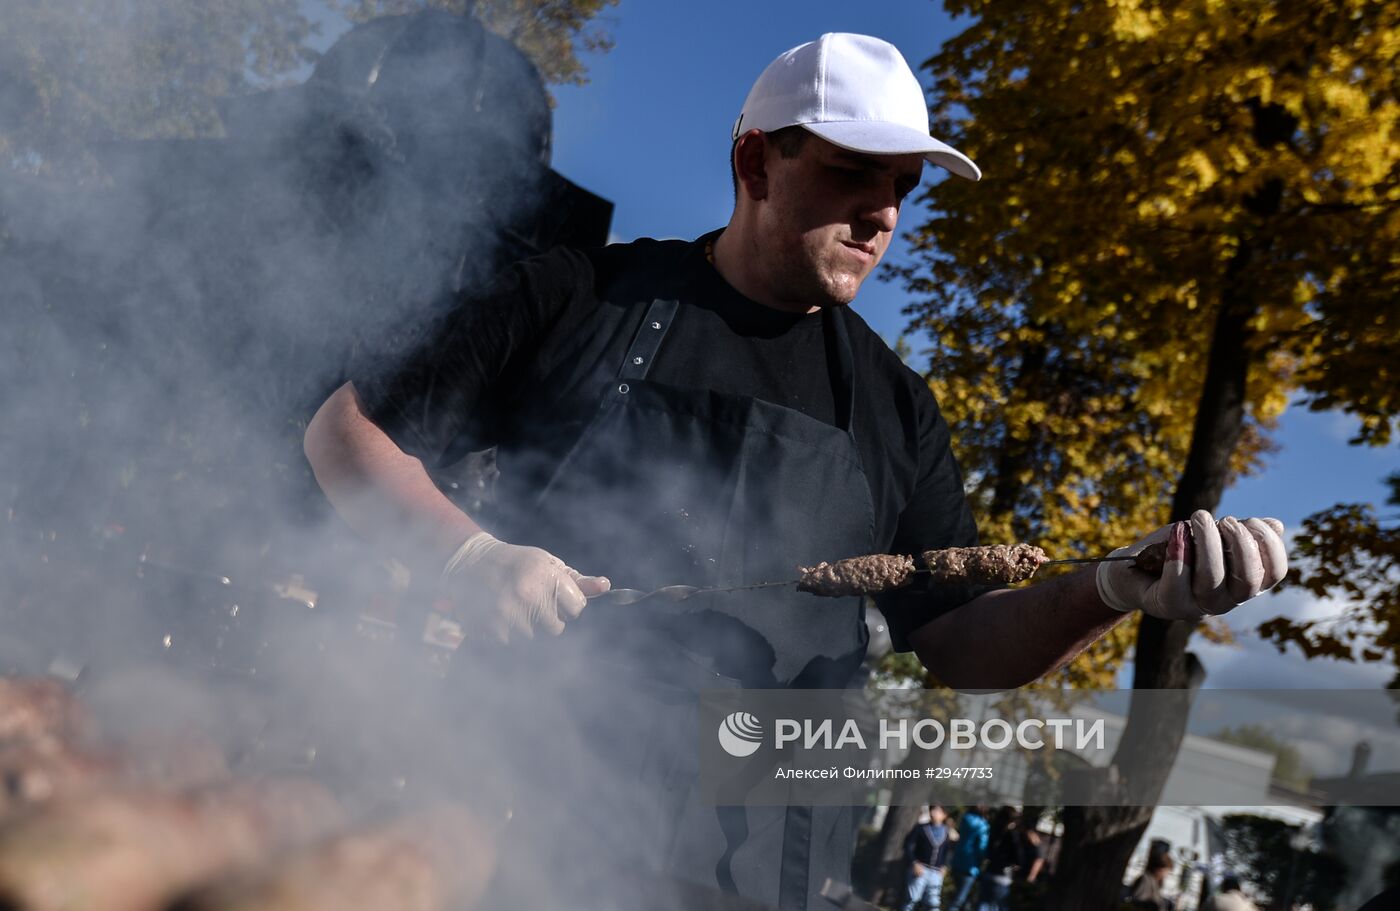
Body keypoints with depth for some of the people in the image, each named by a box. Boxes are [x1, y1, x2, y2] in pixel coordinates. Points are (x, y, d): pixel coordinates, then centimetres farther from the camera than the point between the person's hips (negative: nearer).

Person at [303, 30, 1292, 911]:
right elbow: (349, 428, 1)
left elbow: (958, 641, 7)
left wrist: (1112, 591, -11)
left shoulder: (894, 405, 8)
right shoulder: (584, 295, -1)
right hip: (521, 790, -2)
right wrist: (468, 555, -17)